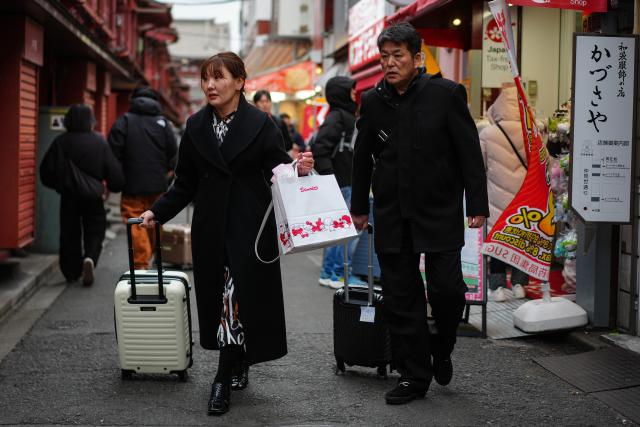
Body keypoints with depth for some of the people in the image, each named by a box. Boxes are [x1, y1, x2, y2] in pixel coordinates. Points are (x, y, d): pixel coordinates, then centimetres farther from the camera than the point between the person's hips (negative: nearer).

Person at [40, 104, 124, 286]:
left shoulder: (60, 142, -4)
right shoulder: (100, 142, -6)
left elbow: (46, 170, -4)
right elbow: (113, 170, -8)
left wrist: (58, 185, 12)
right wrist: (114, 186, 10)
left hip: (68, 196, 1)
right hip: (93, 197, -1)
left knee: (69, 233, 12)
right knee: (95, 231, 8)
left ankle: (71, 272, 14)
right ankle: (90, 258, -20)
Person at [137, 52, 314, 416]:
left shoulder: (260, 124, -3)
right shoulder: (196, 126, 7)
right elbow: (186, 185, 11)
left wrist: (298, 169, -23)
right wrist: (158, 212, 2)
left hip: (250, 226, -3)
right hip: (211, 228, 4)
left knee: (242, 297, -8)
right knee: (217, 298, 5)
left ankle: (225, 380, -2)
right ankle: (239, 371, 20)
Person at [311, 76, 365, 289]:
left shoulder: (346, 116, 17)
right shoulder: (337, 117, -14)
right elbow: (319, 148, -23)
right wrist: (329, 179, -24)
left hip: (347, 184, 10)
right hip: (341, 184, -10)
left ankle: (328, 273, 21)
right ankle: (339, 274, -1)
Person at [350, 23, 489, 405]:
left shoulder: (446, 94, -5)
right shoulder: (373, 102, 5)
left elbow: (470, 153, -5)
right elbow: (363, 158, 15)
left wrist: (477, 205, -8)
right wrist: (360, 207, 18)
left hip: (440, 214, -3)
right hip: (392, 216, 3)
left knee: (448, 288, -7)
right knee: (401, 300, 4)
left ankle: (442, 349, 23)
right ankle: (414, 376, 15)